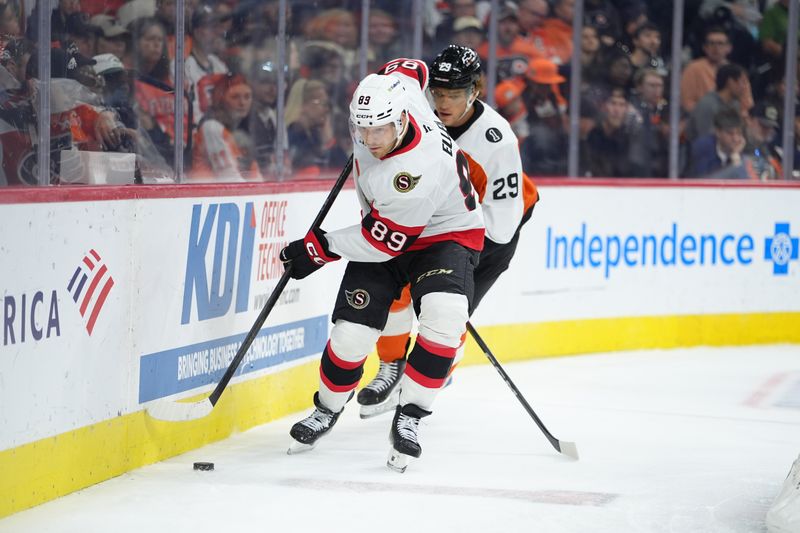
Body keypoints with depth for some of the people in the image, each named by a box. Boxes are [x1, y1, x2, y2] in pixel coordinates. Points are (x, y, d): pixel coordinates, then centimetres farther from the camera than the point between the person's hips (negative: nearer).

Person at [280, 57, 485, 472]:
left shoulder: (417, 172, -39)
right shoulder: (383, 94, -21)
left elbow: (384, 243, -28)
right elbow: (412, 68, 5)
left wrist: (320, 247, -17)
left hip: (444, 234, -6)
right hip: (384, 226, 6)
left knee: (444, 316, -32)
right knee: (352, 333, -5)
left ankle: (408, 417, -17)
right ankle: (327, 409, 22)